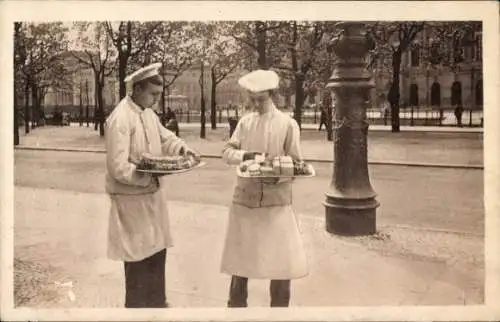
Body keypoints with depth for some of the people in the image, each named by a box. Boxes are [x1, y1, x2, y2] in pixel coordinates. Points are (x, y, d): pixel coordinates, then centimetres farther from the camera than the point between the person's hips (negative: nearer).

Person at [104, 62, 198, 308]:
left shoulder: (148, 112, 5)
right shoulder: (120, 119, -22)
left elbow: (165, 138, 18)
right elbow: (118, 168, -25)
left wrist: (181, 148, -2)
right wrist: (150, 174, -29)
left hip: (152, 194, 8)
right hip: (132, 198, -8)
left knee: (157, 250, 18)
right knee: (138, 256, 4)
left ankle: (156, 302, 34)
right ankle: (136, 305, 22)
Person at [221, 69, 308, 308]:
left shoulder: (288, 124, -3)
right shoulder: (245, 122, 6)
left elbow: (296, 163, -2)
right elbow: (227, 152, 3)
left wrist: (279, 175, -21)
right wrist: (245, 155, -17)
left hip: (277, 200, -3)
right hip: (245, 198, 3)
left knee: (282, 259, 0)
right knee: (240, 254, 14)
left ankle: (280, 306, 19)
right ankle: (236, 304, 32)